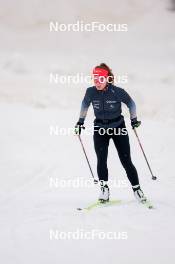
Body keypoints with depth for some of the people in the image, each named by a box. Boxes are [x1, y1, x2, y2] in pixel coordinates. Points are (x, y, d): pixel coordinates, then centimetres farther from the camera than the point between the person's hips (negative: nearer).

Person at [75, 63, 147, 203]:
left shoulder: (118, 92, -19)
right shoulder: (91, 92, -12)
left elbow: (131, 103, 0)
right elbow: (85, 105, 9)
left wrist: (134, 119, -1)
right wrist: (80, 121, 13)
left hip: (118, 128, -2)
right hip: (100, 129, 2)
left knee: (126, 161, -1)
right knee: (101, 160, -15)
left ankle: (136, 188, 12)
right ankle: (104, 188, -5)